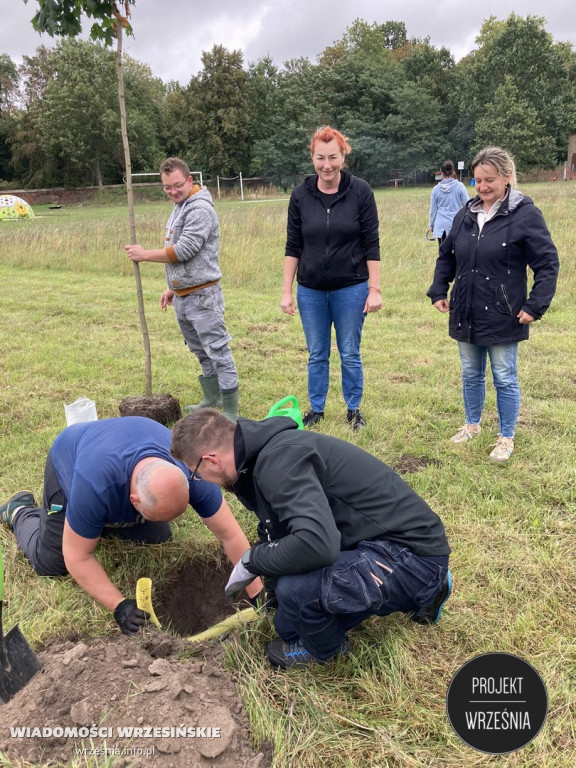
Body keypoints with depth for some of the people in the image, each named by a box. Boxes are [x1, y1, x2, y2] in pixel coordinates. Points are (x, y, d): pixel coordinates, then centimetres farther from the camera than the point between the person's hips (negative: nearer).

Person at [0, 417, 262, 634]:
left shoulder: (191, 473, -37)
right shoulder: (95, 485, -47)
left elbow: (231, 535, -30)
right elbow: (77, 557, -32)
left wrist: (257, 594, -29)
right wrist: (119, 606, -36)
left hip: (126, 457, 4)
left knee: (158, 538, -2)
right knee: (51, 562, -8)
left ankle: (105, 519, 23)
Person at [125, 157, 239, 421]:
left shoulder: (200, 210, -14)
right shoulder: (178, 209, 17)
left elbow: (183, 251, -20)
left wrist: (144, 254, -9)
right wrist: (172, 288, 21)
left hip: (202, 297, -10)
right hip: (182, 297, 10)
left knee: (218, 352, -6)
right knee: (201, 352, 18)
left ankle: (230, 412, 0)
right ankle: (212, 400, 31)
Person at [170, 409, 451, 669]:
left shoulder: (279, 460, -26)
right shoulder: (266, 449, 6)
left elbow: (316, 544, -38)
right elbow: (277, 534, 19)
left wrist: (251, 561, -19)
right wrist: (267, 595, 30)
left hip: (414, 553, -10)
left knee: (295, 589, -31)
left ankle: (322, 647, 7)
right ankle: (421, 592, 22)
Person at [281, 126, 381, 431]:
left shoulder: (360, 192, -7)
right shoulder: (301, 195, -1)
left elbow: (371, 244, -5)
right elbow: (292, 246, 2)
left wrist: (375, 289, -8)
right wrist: (286, 291, -1)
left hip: (351, 288, -2)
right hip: (310, 290, 2)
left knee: (350, 354, 9)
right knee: (317, 355, 12)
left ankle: (353, 409, 26)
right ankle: (316, 409, 28)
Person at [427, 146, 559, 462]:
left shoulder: (525, 214, -10)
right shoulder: (466, 214, 5)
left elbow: (548, 264, -9)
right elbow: (446, 256, 16)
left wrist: (535, 306, -15)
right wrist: (438, 291, 8)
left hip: (502, 317, -5)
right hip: (465, 314, 5)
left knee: (505, 379, 7)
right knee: (471, 374, 18)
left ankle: (506, 438, 23)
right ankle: (472, 425, 37)